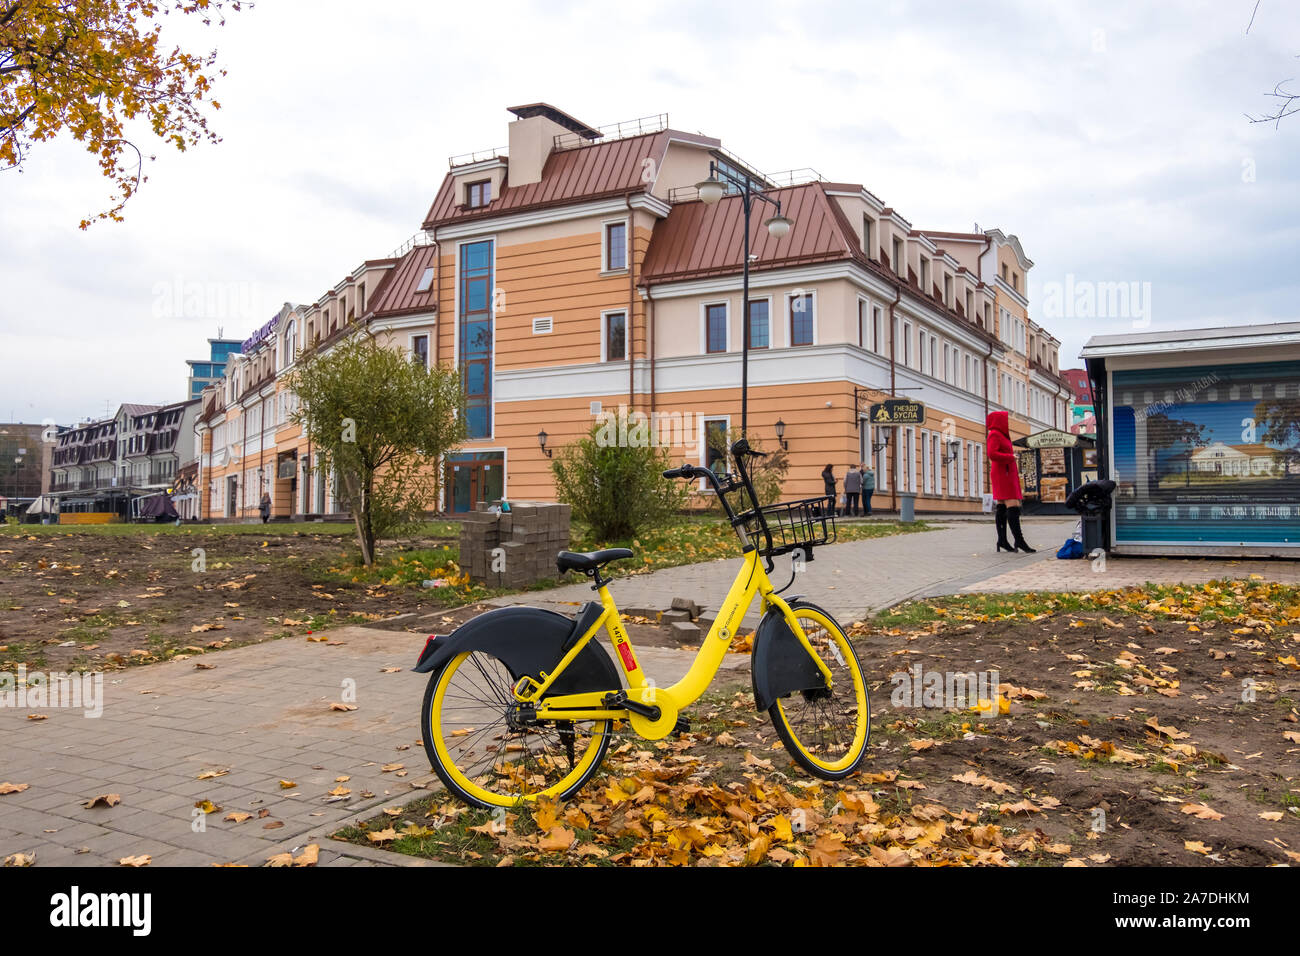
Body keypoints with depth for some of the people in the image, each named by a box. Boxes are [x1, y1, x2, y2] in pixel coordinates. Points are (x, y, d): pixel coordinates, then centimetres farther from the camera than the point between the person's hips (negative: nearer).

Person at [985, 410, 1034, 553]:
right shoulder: (994, 435, -9)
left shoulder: (1001, 435, 21)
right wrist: (1010, 457, -12)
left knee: (1002, 508, 5)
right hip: (1003, 475, -10)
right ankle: (1019, 540, -19)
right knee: (1013, 507, -15)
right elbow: (992, 454, -21)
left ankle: (1002, 540, 4)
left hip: (1007, 475, 10)